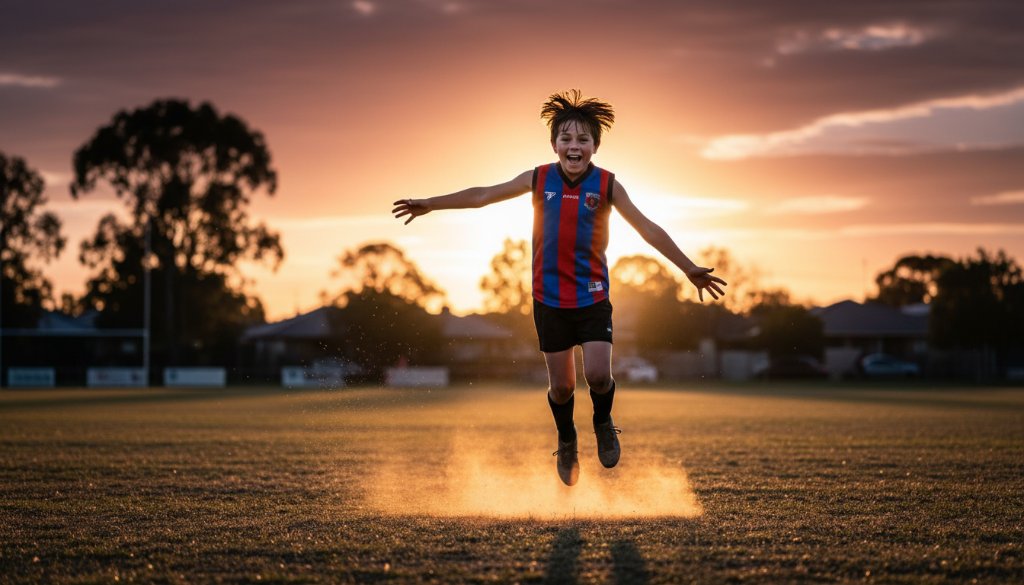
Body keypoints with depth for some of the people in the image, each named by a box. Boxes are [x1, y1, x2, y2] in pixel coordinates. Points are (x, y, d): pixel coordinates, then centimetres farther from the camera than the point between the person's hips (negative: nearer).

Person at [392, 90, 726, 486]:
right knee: (561, 385, 6)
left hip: (592, 296, -1)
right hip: (549, 297, 1)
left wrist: (688, 268, -7)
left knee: (598, 375, -16)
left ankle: (604, 425, 17)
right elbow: (483, 196, 7)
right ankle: (567, 444, 33)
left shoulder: (606, 185, -5)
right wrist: (431, 204, 8)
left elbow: (647, 229, -3)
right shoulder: (539, 179, -3)